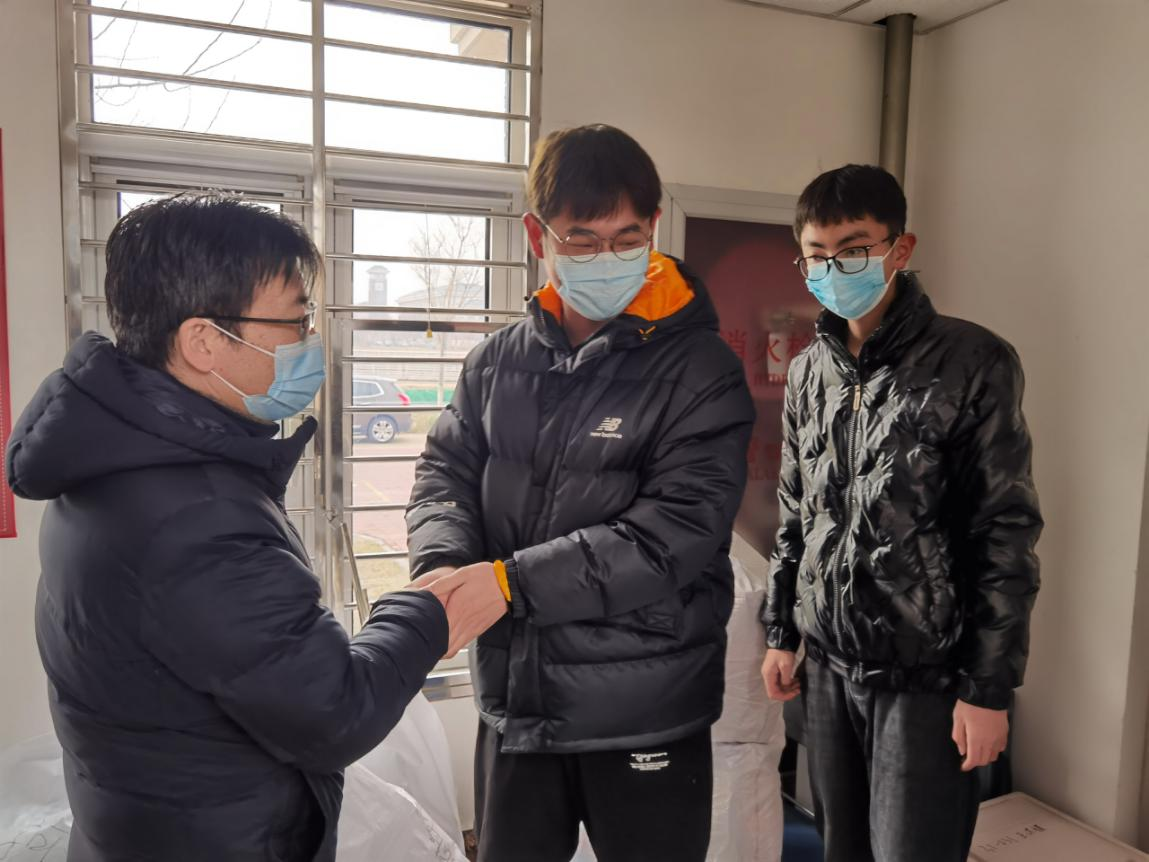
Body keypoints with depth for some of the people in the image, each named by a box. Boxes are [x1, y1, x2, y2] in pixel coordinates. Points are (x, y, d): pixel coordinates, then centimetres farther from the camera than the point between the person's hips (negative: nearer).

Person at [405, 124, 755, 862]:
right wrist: (445, 570, -19)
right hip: (516, 704, 4)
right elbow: (446, 474, 3)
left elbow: (679, 531, -20)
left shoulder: (701, 370, -11)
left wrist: (512, 582, -24)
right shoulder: (499, 361, 4)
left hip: (647, 717, -3)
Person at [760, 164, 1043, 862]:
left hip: (926, 675, -5)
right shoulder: (811, 371, 6)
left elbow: (1007, 534, -10)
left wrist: (990, 688, -11)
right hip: (828, 666, 5)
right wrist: (781, 632, 12)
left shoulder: (974, 364, -10)